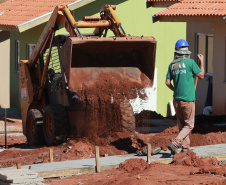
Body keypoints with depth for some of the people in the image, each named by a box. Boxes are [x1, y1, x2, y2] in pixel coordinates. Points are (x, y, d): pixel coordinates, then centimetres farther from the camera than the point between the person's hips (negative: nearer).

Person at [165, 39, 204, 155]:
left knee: (182, 124, 16)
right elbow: (201, 76, -3)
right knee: (189, 125, 3)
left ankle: (185, 147, 16)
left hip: (177, 100, 5)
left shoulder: (172, 65, 3)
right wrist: (201, 61, 9)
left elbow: (167, 82, 4)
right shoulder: (190, 62, -11)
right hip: (188, 99, -5)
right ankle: (175, 143, -14)